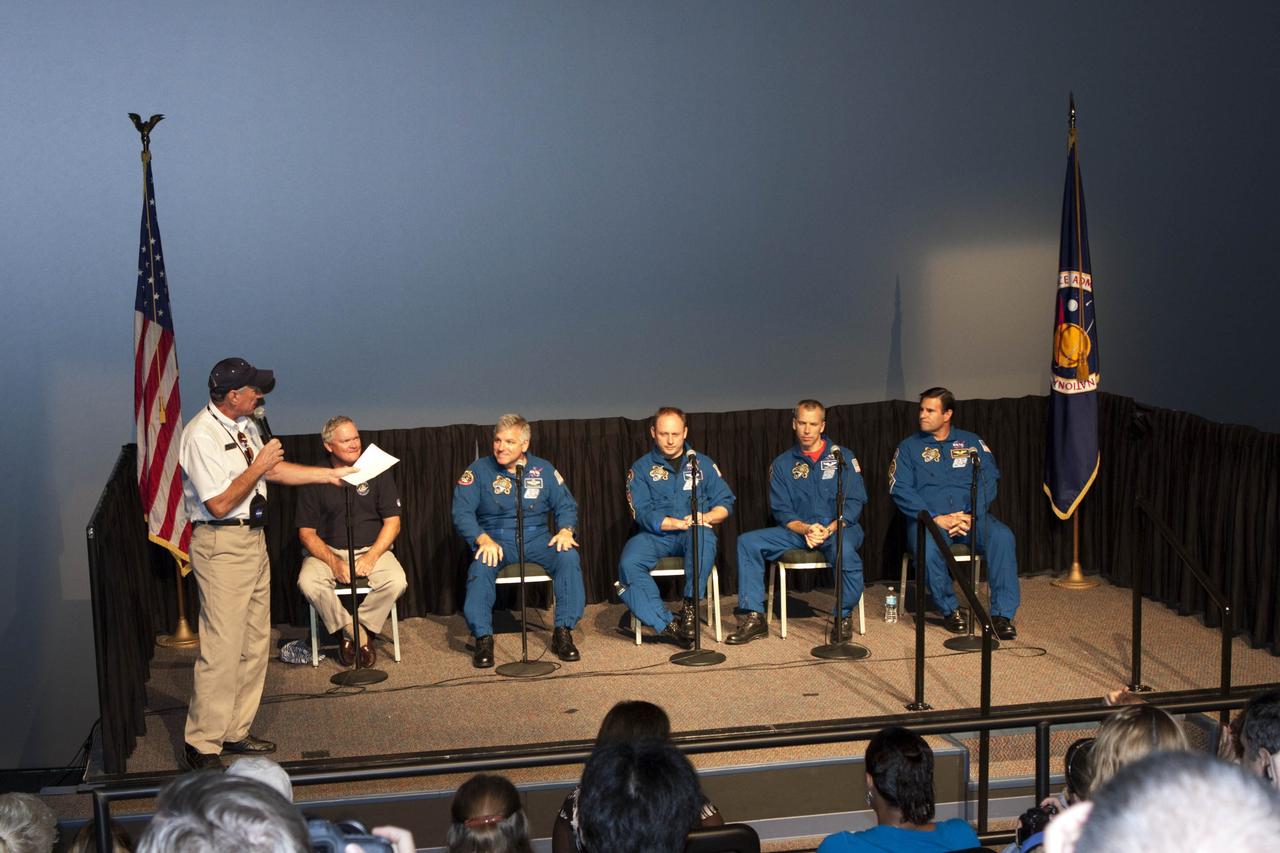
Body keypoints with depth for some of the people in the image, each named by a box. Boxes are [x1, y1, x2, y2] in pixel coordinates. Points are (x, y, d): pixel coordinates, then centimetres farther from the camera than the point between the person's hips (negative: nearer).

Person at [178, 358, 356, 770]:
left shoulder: (244, 426, 9)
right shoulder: (201, 435, -19)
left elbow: (273, 470, 21)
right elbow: (219, 504, -22)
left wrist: (329, 474, 18)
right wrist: (257, 467, -16)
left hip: (253, 540, 10)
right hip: (222, 546, -10)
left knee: (254, 644, 14)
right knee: (222, 649, -8)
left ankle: (235, 732, 24)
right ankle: (200, 746, 1)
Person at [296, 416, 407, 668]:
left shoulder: (377, 471, 2)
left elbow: (392, 522, 1)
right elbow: (306, 532, -2)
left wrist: (372, 557, -14)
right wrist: (333, 562, -18)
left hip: (372, 549, 0)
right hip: (328, 550, 0)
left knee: (397, 581, -29)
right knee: (308, 581, -31)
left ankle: (361, 627, -4)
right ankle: (355, 633, -11)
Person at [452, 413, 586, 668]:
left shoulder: (543, 469, 9)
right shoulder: (479, 470, 2)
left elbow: (566, 505, 10)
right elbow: (462, 512, -6)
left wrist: (566, 530, -12)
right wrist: (483, 539, -23)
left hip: (537, 537, 2)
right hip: (496, 539, -2)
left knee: (569, 556, -27)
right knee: (481, 566, -34)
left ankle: (563, 632, -18)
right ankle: (483, 638, -23)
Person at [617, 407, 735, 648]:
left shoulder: (703, 463, 12)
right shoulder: (641, 468, 7)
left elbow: (725, 503, 7)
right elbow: (642, 513, -5)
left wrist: (704, 517, -15)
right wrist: (680, 523, -17)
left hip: (692, 535, 0)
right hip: (656, 536, 0)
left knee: (703, 537, -37)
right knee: (629, 563, -31)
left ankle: (691, 607, -23)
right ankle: (666, 625, -28)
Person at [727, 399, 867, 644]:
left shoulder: (842, 456, 3)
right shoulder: (782, 464, 9)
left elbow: (854, 503, -4)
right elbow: (782, 511, 4)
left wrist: (828, 529, -19)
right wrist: (806, 529, -16)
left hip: (838, 528, -3)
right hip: (798, 530, 3)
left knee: (844, 550, -39)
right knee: (748, 542, -17)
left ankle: (843, 617, -17)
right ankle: (753, 617, -16)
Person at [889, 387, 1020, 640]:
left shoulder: (971, 442, 15)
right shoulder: (909, 447, 10)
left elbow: (988, 480, 3)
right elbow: (900, 489, -2)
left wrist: (970, 515, -15)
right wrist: (936, 518, -15)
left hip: (971, 517, 1)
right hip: (927, 520, -1)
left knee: (1002, 537, -29)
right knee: (927, 547, -35)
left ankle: (1002, 613, -23)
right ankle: (949, 609, -13)